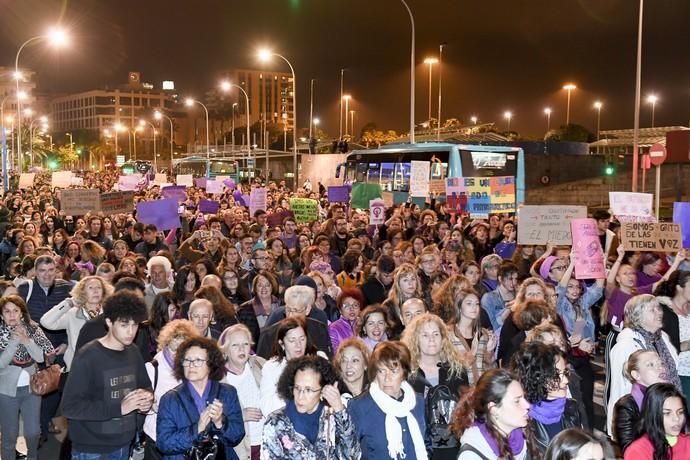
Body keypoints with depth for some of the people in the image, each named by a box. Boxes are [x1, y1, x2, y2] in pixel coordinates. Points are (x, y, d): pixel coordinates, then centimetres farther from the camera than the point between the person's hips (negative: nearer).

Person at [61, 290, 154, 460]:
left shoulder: (134, 353, 3)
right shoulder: (87, 356, -16)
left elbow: (145, 386, 16)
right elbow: (70, 406, -20)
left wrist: (147, 398, -7)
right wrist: (119, 408, -24)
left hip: (124, 445, 6)